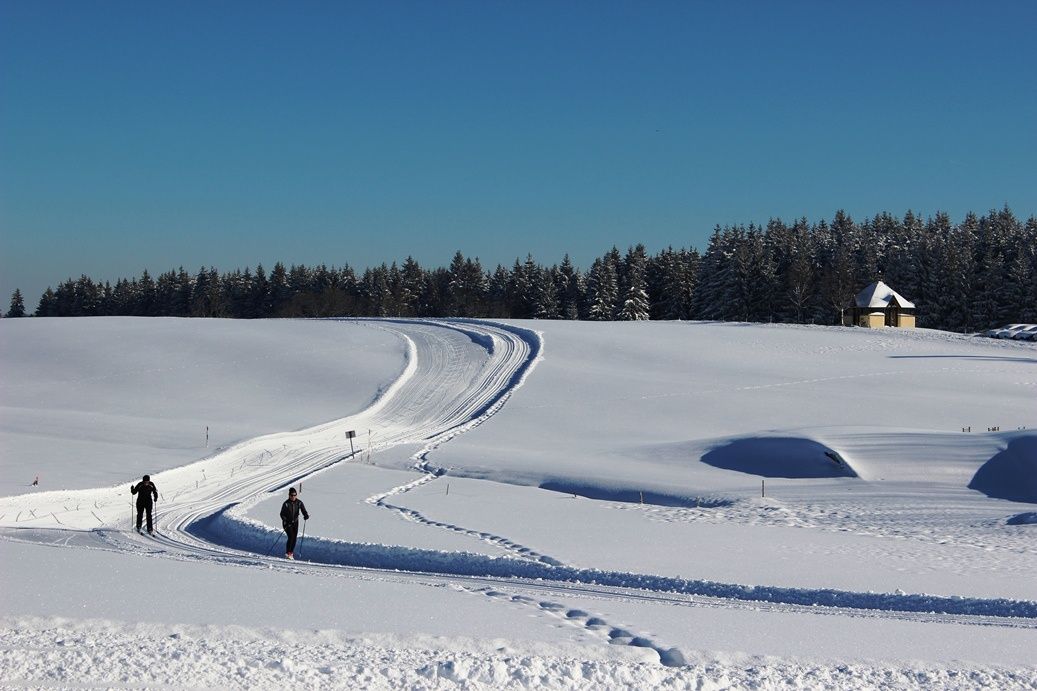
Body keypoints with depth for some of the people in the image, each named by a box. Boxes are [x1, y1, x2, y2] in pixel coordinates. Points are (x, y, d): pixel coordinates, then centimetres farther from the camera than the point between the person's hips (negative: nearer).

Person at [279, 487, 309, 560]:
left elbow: (303, 510, -7)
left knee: (294, 538, 1)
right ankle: (287, 553, -9)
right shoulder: (286, 503, -15)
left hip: (295, 522, 4)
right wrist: (285, 520, -27)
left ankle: (291, 553, 16)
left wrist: (306, 516, -29)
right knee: (291, 537, -17)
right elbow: (282, 514, -11)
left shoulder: (299, 502, -6)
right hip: (287, 523, -4)